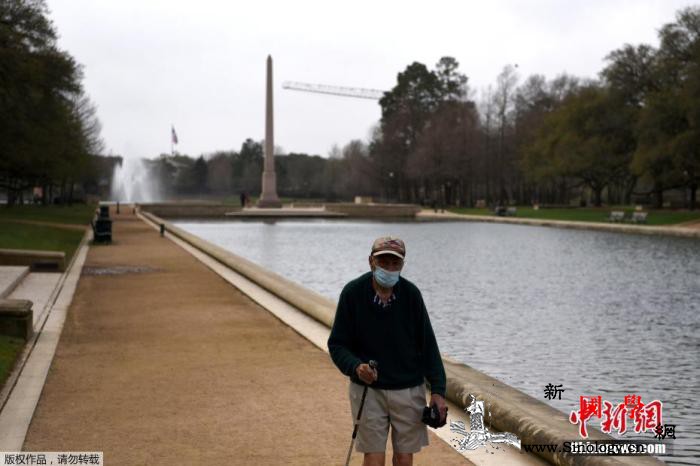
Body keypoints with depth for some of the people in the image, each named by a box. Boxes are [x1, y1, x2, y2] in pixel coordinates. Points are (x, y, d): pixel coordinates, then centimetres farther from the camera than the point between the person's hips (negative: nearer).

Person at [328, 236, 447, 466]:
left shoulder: (411, 294, -6)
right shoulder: (353, 293, -11)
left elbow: (428, 345, -1)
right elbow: (337, 344, -6)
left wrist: (437, 390, -6)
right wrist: (356, 367, -26)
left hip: (409, 389, 2)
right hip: (367, 388, -1)